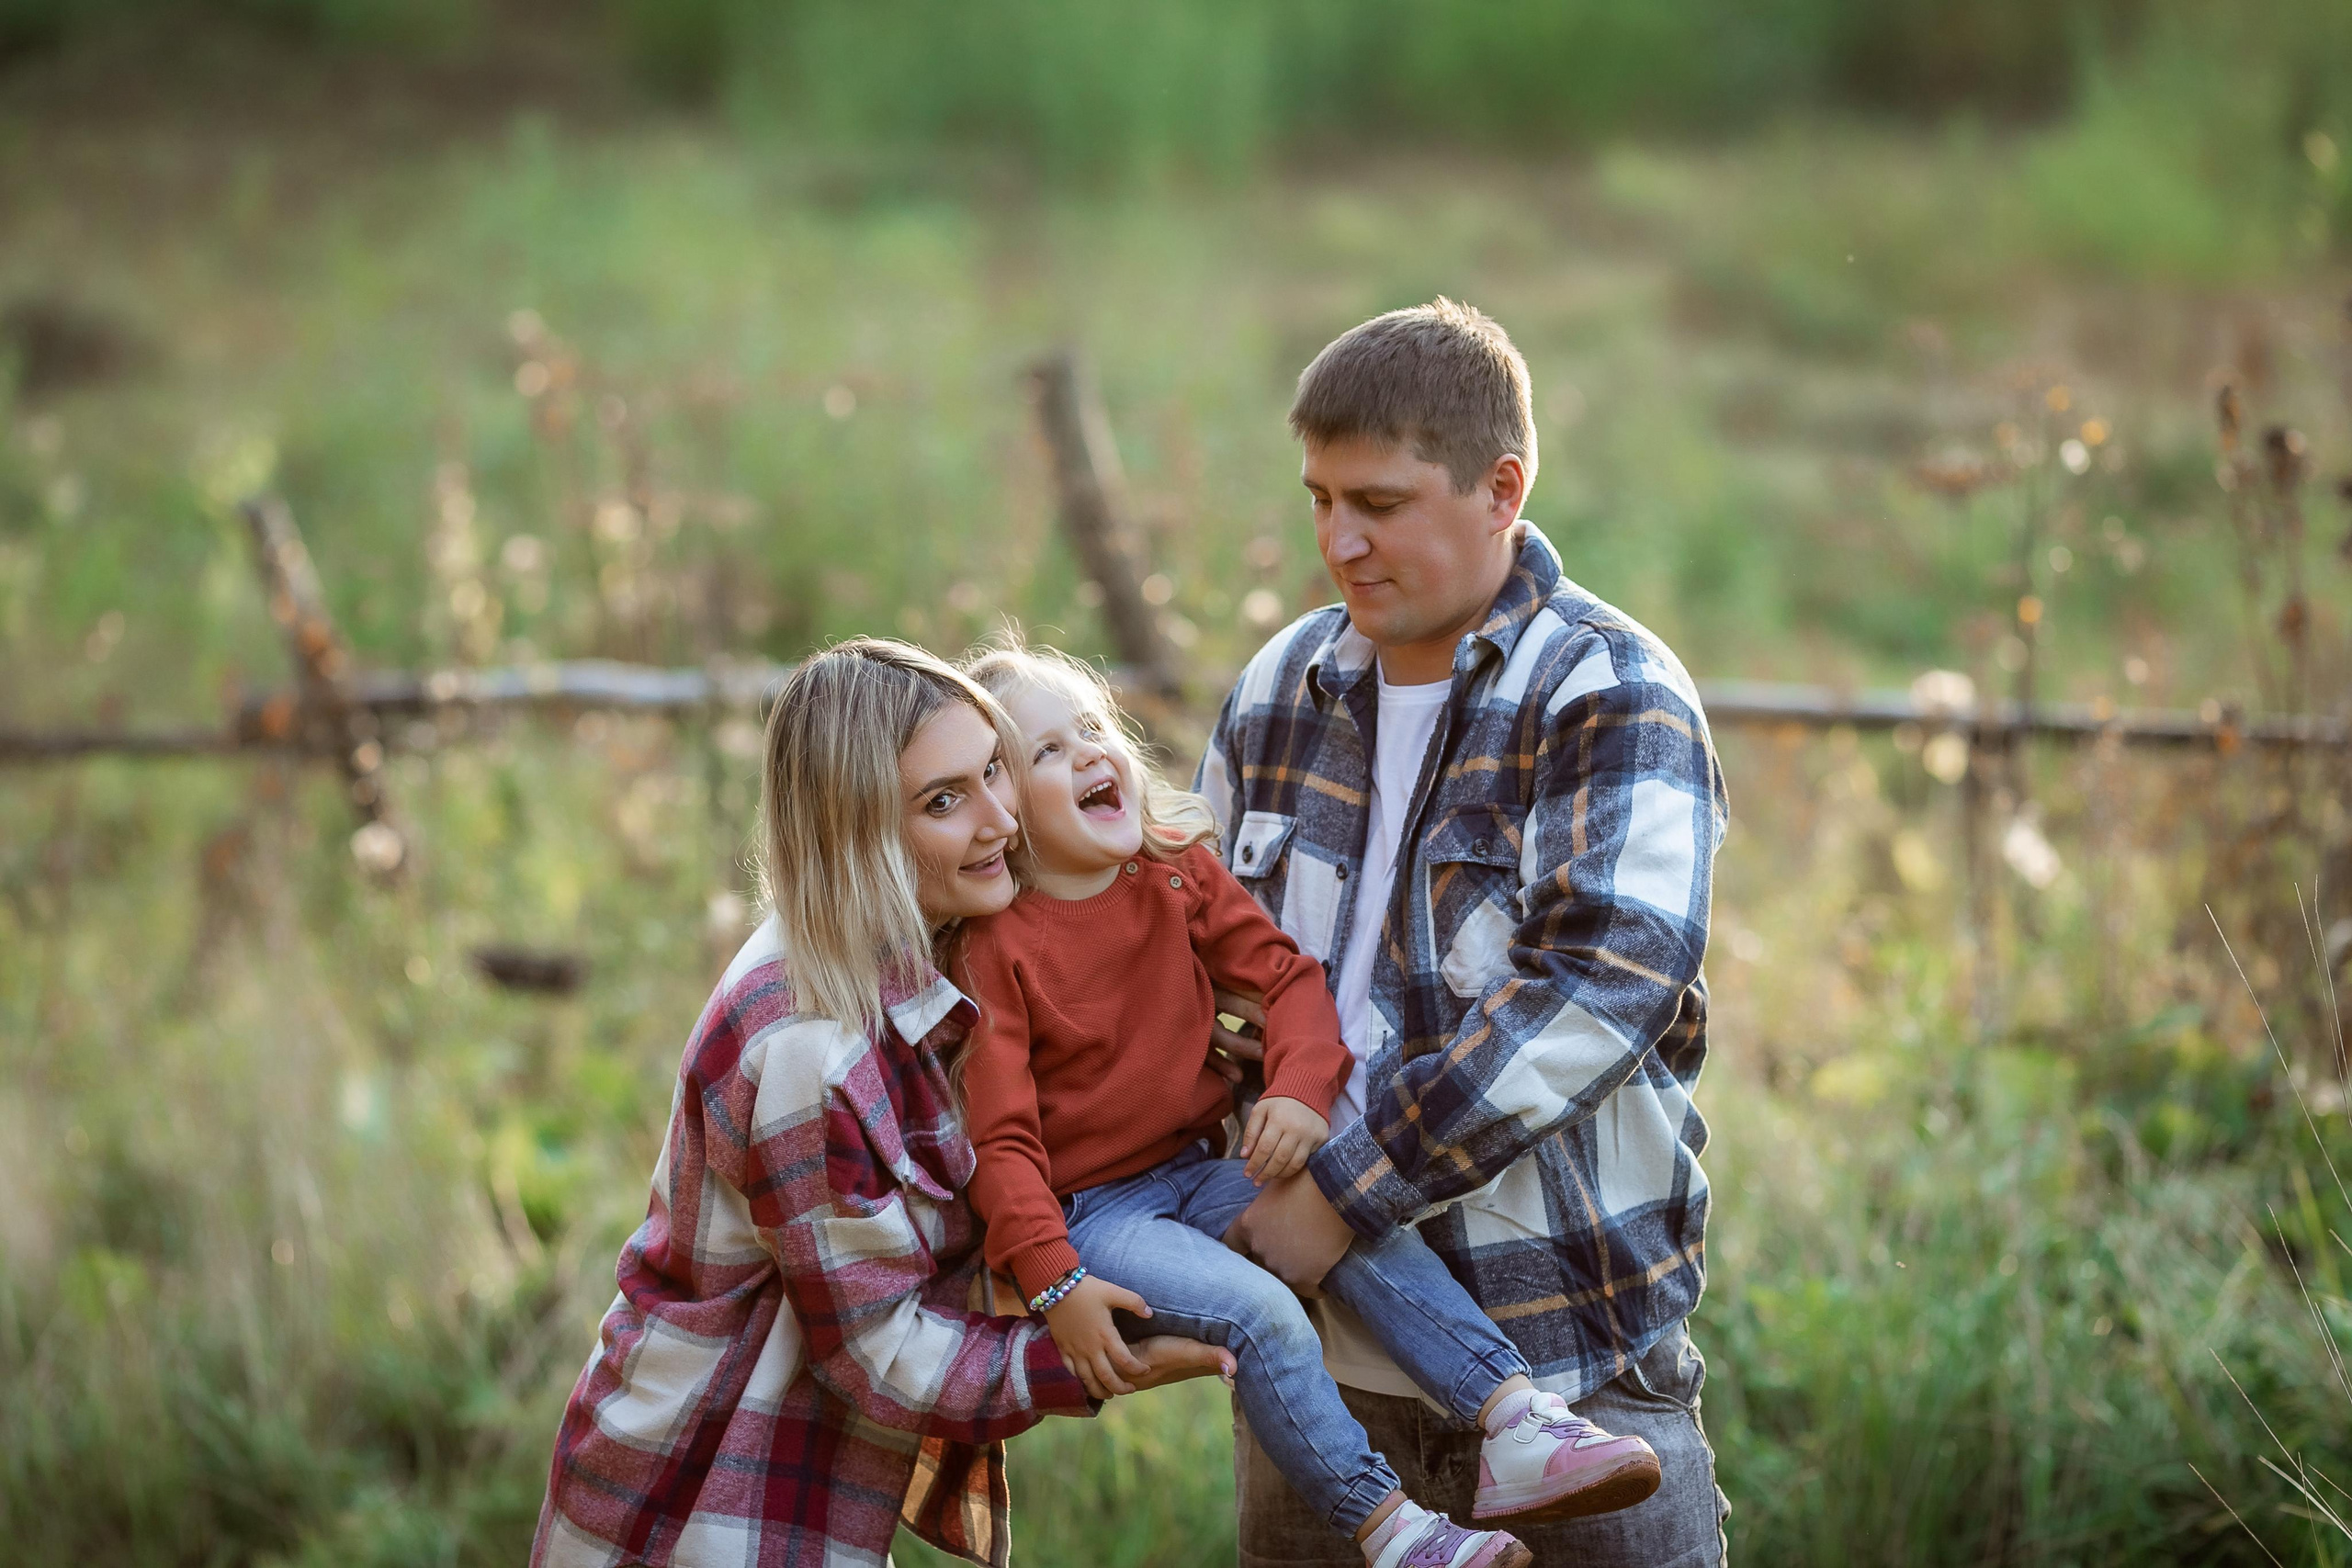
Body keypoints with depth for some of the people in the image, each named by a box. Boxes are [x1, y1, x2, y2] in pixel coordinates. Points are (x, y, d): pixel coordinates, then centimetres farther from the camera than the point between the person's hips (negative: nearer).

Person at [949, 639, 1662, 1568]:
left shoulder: (1178, 874, 6)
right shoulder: (994, 948, -13)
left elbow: (1284, 973, 5)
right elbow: (999, 1138, -15)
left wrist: (1301, 1088, -16)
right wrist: (1055, 1284, -24)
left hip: (1200, 1171, 6)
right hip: (1085, 1211, -6)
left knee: (1363, 1232, -18)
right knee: (1258, 1313, -27)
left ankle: (1517, 1428, -24)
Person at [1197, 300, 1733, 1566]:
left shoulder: (1613, 701, -9)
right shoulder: (1281, 689, 10)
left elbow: (1601, 990, -22)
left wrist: (1350, 1188, -23)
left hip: (1567, 1358, -5)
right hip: (1318, 1358, 5)